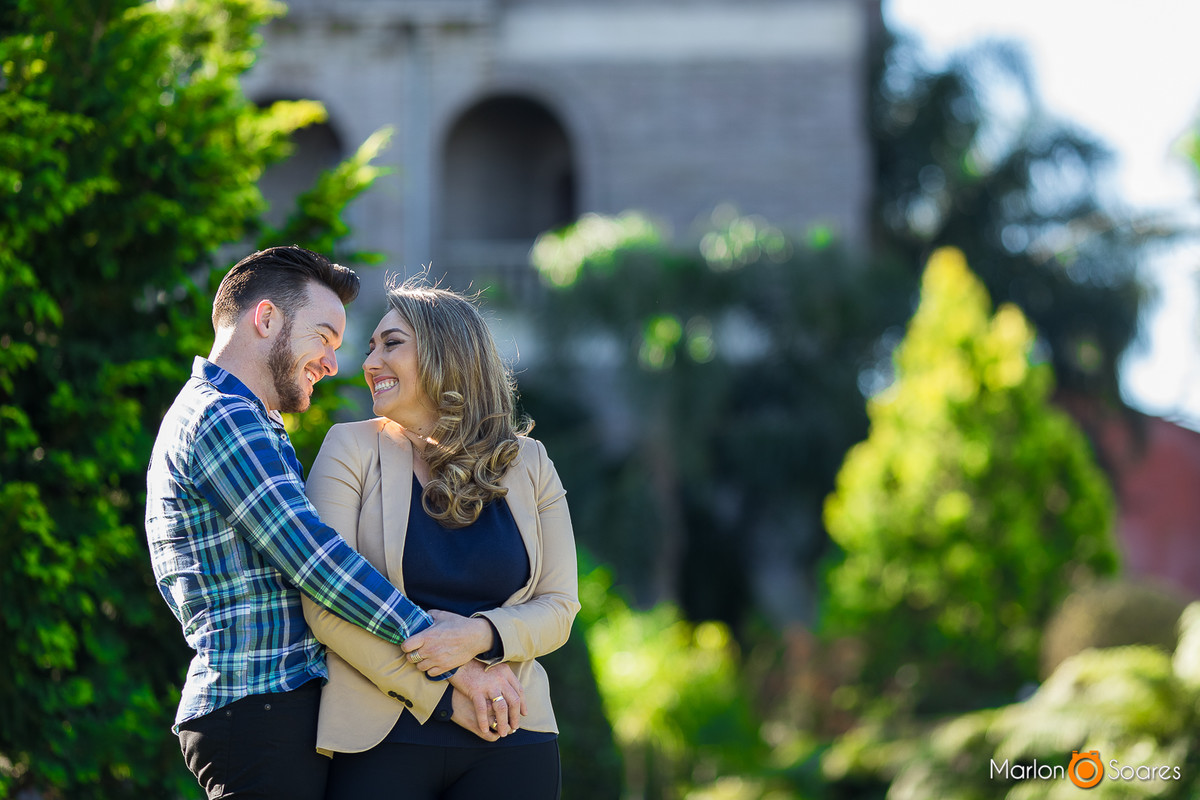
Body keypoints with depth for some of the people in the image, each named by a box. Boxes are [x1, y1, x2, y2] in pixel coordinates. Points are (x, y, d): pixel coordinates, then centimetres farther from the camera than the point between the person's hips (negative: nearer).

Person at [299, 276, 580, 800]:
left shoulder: (526, 463, 8)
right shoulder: (352, 449, 2)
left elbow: (558, 608, 6)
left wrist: (481, 635, -16)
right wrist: (446, 694, -12)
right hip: (380, 744, -2)